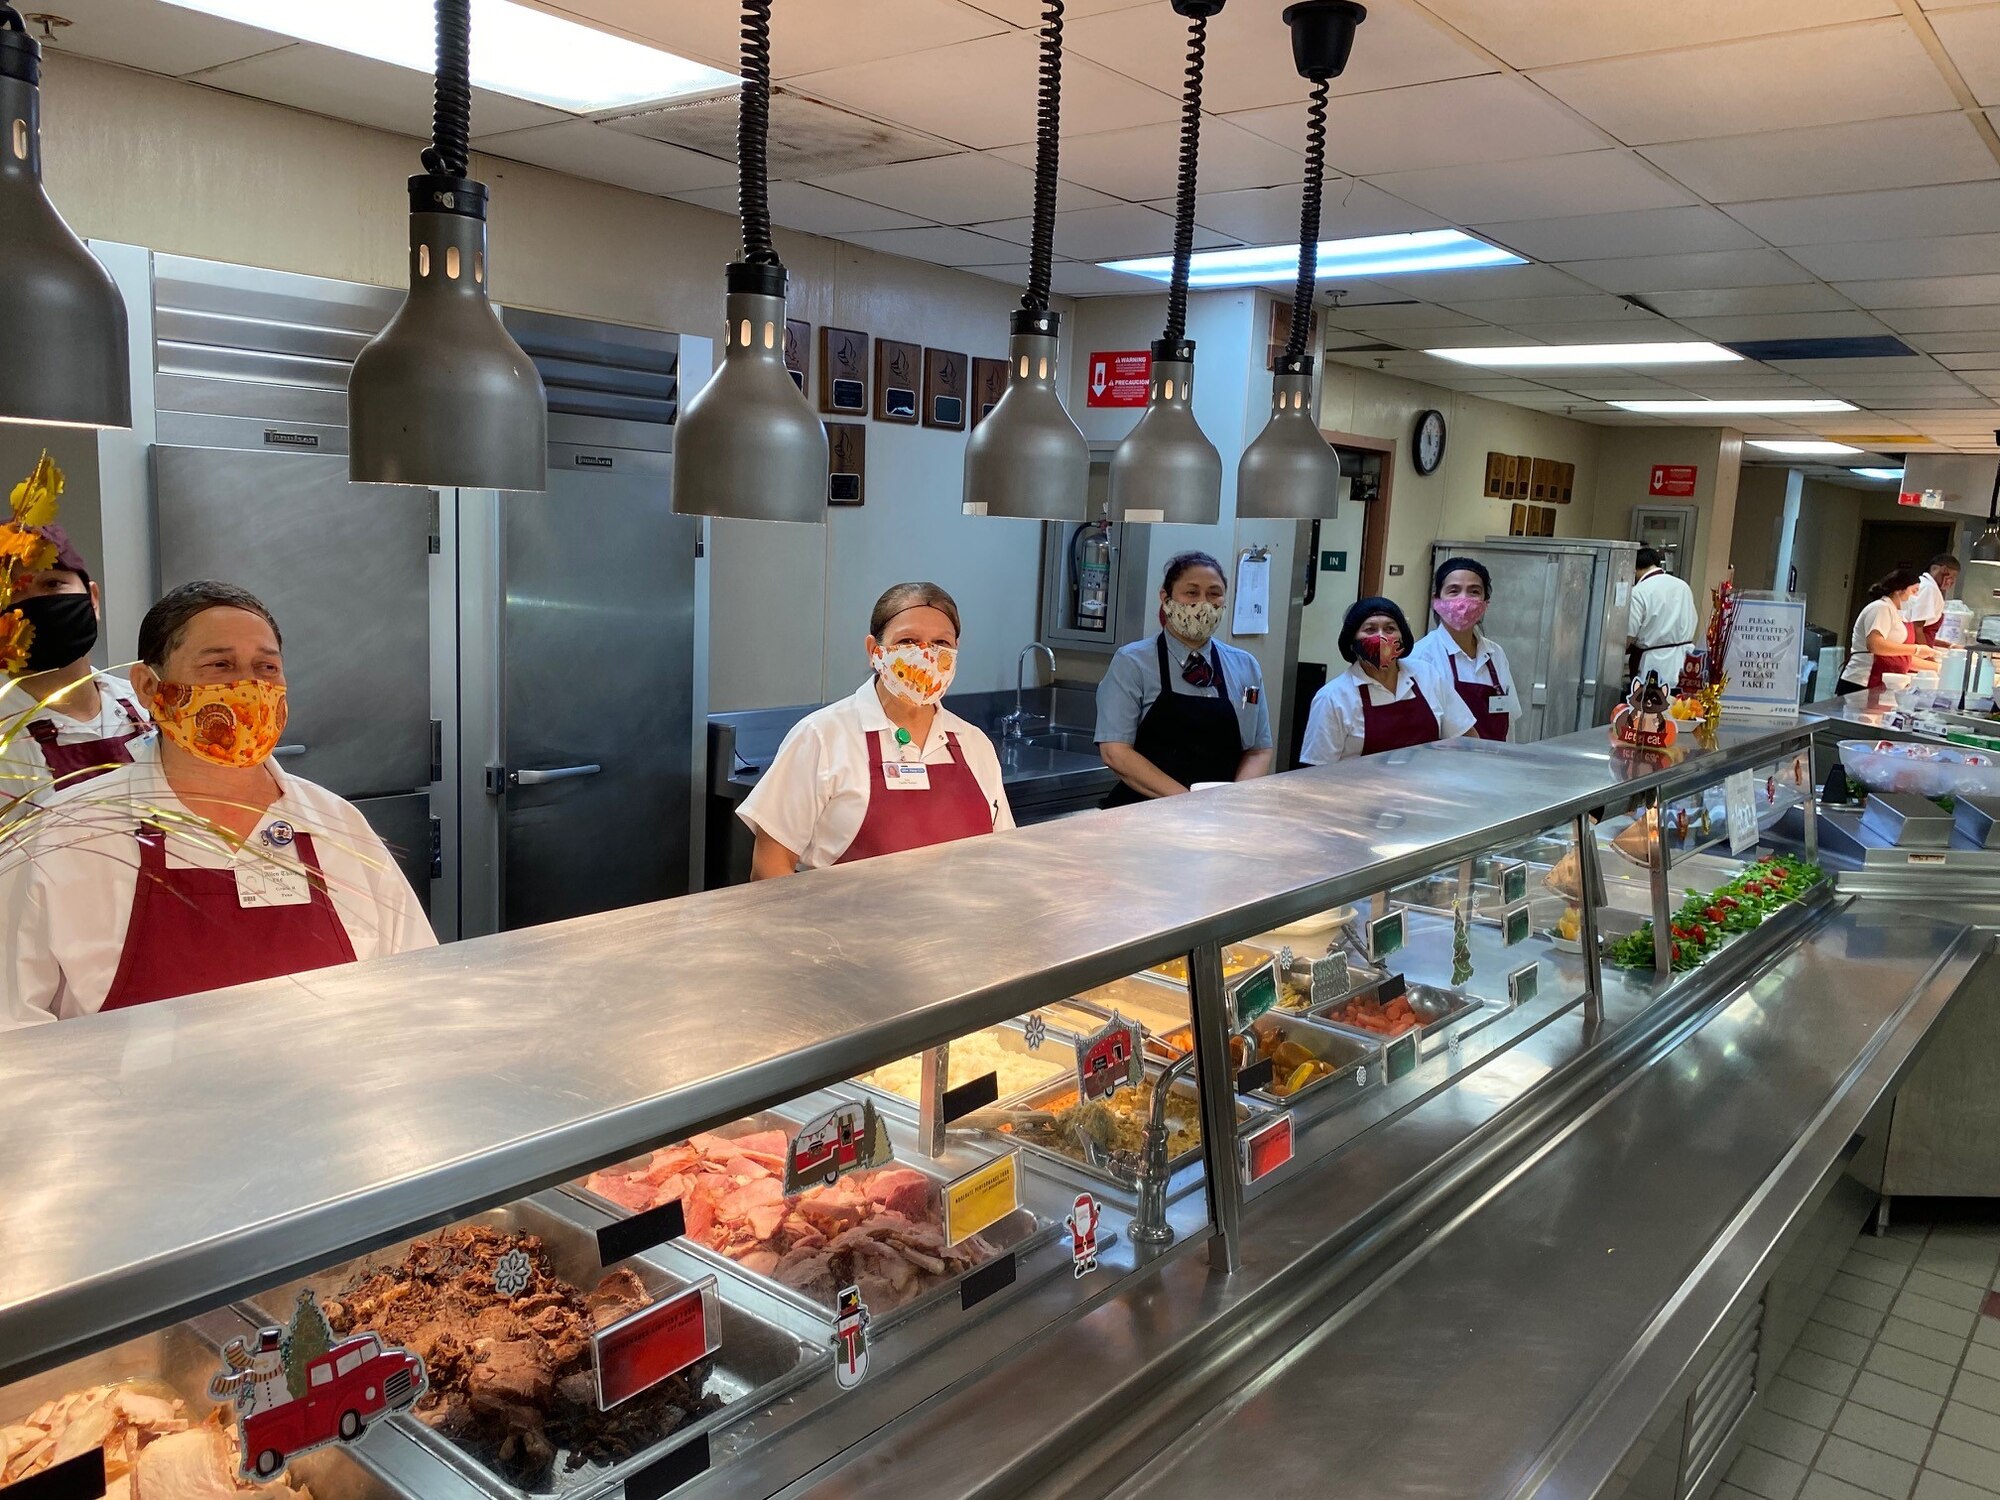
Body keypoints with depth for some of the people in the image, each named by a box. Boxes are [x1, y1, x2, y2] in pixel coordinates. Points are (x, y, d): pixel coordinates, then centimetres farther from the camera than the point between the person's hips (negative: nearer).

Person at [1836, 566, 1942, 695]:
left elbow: (1903, 659, 25)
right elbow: (1874, 644, -23)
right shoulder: (1881, 608, -6)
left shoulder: (1896, 613, 23)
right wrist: (1916, 649, -15)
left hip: (1880, 688, 9)